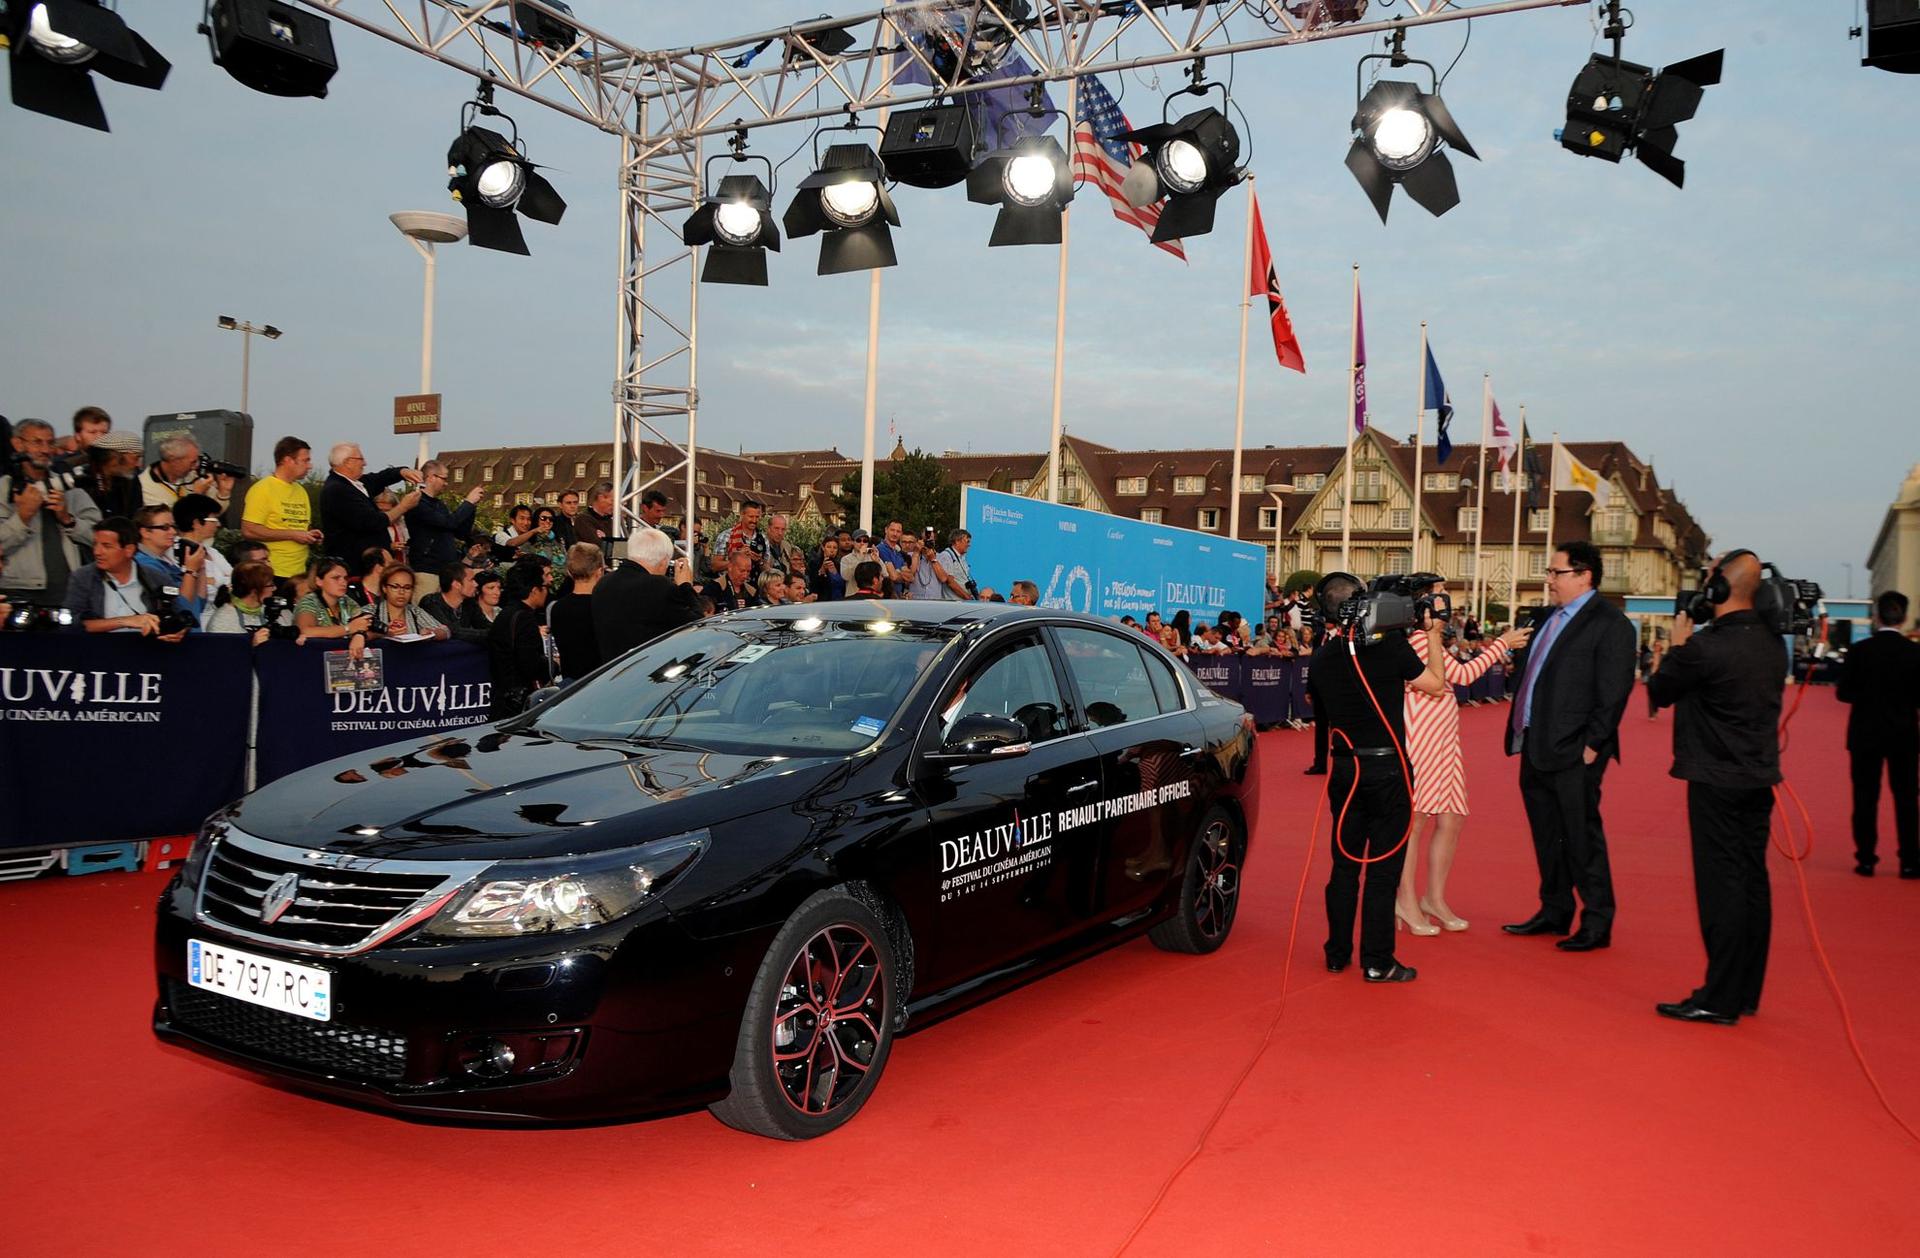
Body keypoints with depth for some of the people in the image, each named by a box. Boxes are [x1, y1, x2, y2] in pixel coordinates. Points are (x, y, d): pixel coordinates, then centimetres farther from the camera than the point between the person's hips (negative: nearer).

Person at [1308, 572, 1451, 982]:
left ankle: (1337, 953, 21)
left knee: (1344, 864, 14)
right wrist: (1433, 636, 9)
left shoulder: (1321, 659, 2)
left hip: (1344, 769, 5)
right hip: (1386, 768, -4)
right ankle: (1377, 962, 6)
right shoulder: (1388, 644, -13)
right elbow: (1436, 684, 0)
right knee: (1382, 869, 2)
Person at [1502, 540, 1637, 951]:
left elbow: (1613, 693, -16)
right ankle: (1555, 912, 29)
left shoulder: (1610, 623, -11)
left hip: (1573, 752, -9)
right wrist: (1521, 733, 13)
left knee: (1581, 837, 0)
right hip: (1536, 747, 9)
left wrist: (1593, 745, -17)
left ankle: (1597, 924, 12)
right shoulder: (1552, 617, 15)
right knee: (1547, 837, 16)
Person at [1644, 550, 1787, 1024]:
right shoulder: (1771, 642, 4)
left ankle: (1720, 1000, 2)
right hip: (1760, 776, 8)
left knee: (1721, 886, -3)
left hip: (1717, 781, -7)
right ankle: (1746, 992, 22)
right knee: (1752, 882, 12)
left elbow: (1659, 691, -7)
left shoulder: (1705, 647, -20)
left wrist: (1678, 644, 8)